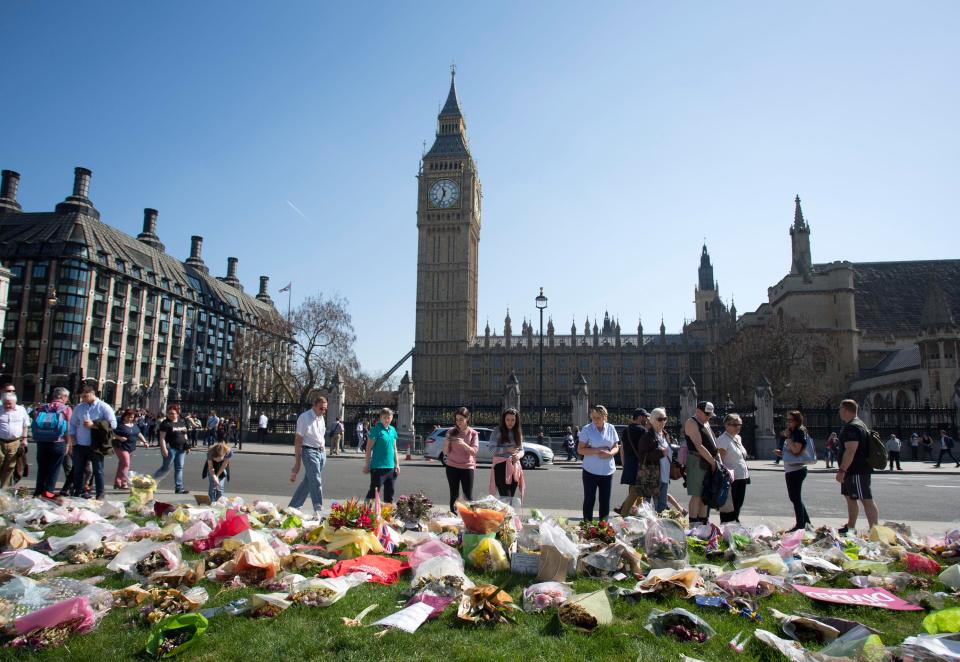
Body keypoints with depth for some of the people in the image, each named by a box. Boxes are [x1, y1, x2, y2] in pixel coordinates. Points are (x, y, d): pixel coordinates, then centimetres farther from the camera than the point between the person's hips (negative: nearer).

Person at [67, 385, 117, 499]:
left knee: (97, 471, 1)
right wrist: (72, 442, 3)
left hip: (96, 446, -4)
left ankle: (100, 495, 7)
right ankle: (77, 494, 21)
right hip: (80, 445, 4)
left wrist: (94, 425, -19)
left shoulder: (104, 407, -5)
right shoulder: (79, 407, 8)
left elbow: (113, 424, -13)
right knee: (78, 471, 10)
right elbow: (72, 425, 12)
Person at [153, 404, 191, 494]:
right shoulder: (166, 423, -7)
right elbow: (162, 437, -12)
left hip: (181, 449, 6)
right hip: (171, 448, -6)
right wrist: (164, 449, -21)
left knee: (179, 468, 7)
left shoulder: (182, 422, 12)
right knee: (166, 468, 0)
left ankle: (178, 488, 11)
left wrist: (187, 446, 14)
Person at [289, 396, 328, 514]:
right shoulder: (305, 418, -10)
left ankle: (293, 507, 26)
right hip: (309, 451, -7)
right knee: (316, 482, -14)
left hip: (321, 452, 7)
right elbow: (298, 440, -11)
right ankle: (318, 511, -13)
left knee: (308, 481, 13)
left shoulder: (321, 418, 12)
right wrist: (297, 461, -14)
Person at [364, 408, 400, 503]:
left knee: (389, 491, 13)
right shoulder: (377, 429, -9)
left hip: (390, 466, 7)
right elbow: (369, 448, -9)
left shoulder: (393, 430, 10)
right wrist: (367, 464, -10)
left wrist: (397, 464, 14)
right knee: (374, 491, -3)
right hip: (378, 466, -6)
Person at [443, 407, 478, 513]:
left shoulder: (473, 433, 1)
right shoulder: (451, 432, 2)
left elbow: (474, 451, -8)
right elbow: (445, 452, 3)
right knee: (454, 495, 4)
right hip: (452, 467, 1)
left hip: (467, 467, -1)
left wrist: (463, 444, -24)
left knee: (468, 496, -3)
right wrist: (447, 443, -18)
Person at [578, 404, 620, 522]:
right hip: (590, 471, -3)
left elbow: (616, 447, 10)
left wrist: (610, 453, -13)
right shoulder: (587, 429, -6)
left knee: (605, 501, 9)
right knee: (589, 499, 4)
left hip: (607, 471, 3)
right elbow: (580, 450, -8)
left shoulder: (611, 428, 4)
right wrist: (597, 450, -20)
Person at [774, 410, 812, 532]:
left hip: (797, 470, -10)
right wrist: (781, 453, 9)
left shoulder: (800, 432, -11)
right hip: (790, 469, 10)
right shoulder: (792, 433, 17)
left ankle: (800, 525, 5)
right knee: (794, 497, 15)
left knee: (796, 498, -3)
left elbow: (796, 450, -21)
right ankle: (806, 522, 24)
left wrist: (788, 437, -17)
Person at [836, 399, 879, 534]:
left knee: (867, 500, -9)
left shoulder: (852, 427, -19)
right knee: (850, 498, 17)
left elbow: (850, 451, -27)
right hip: (853, 471, 11)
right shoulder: (857, 425, 17)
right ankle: (850, 527, 27)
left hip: (857, 471, -11)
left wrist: (842, 470, -27)